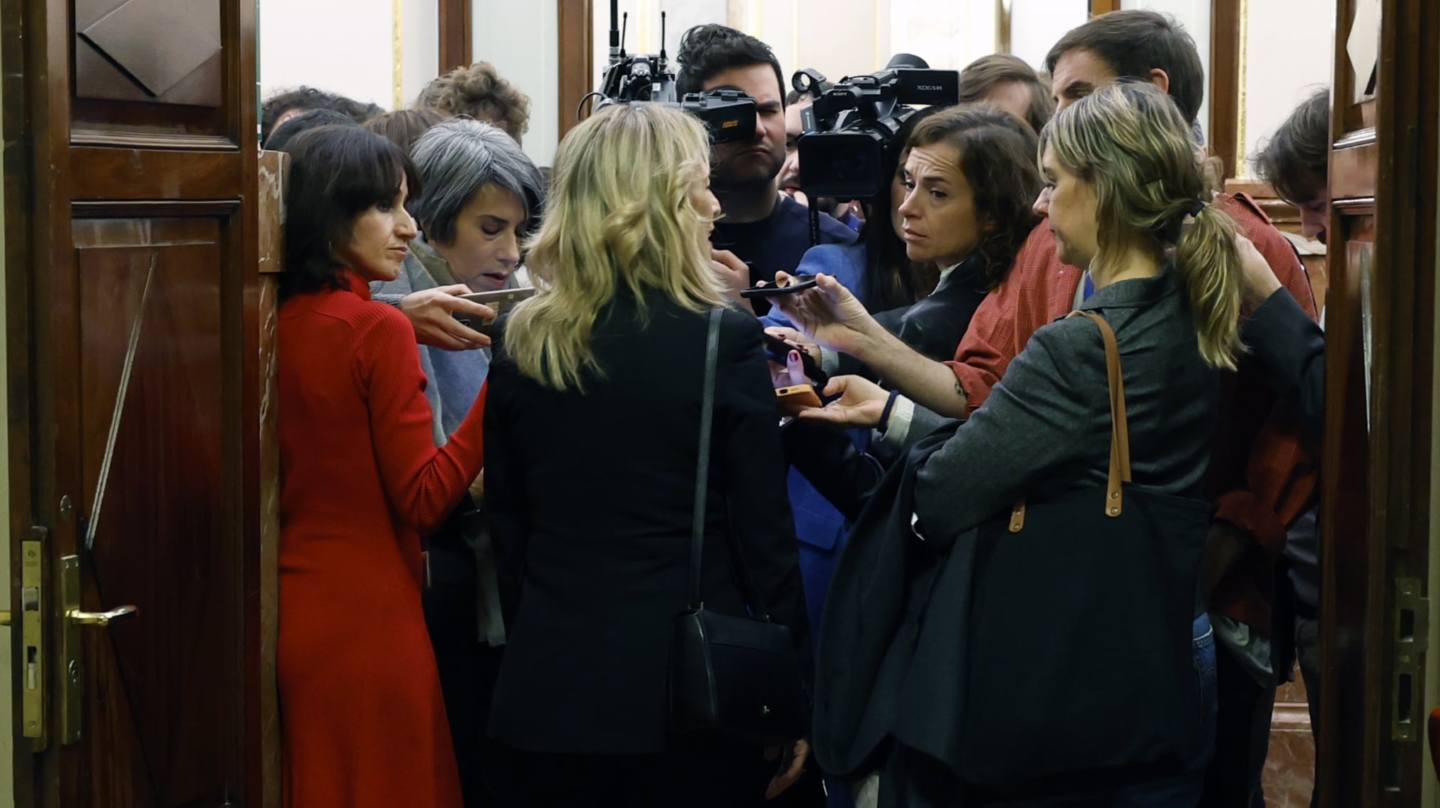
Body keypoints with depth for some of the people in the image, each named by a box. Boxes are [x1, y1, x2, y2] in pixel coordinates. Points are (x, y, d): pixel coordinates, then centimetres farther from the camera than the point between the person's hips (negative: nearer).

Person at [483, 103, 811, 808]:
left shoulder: (519, 343, 2)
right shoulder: (723, 341, -10)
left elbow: (507, 531, 8)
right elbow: (764, 536, -7)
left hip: (546, 699, 4)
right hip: (689, 697, -3)